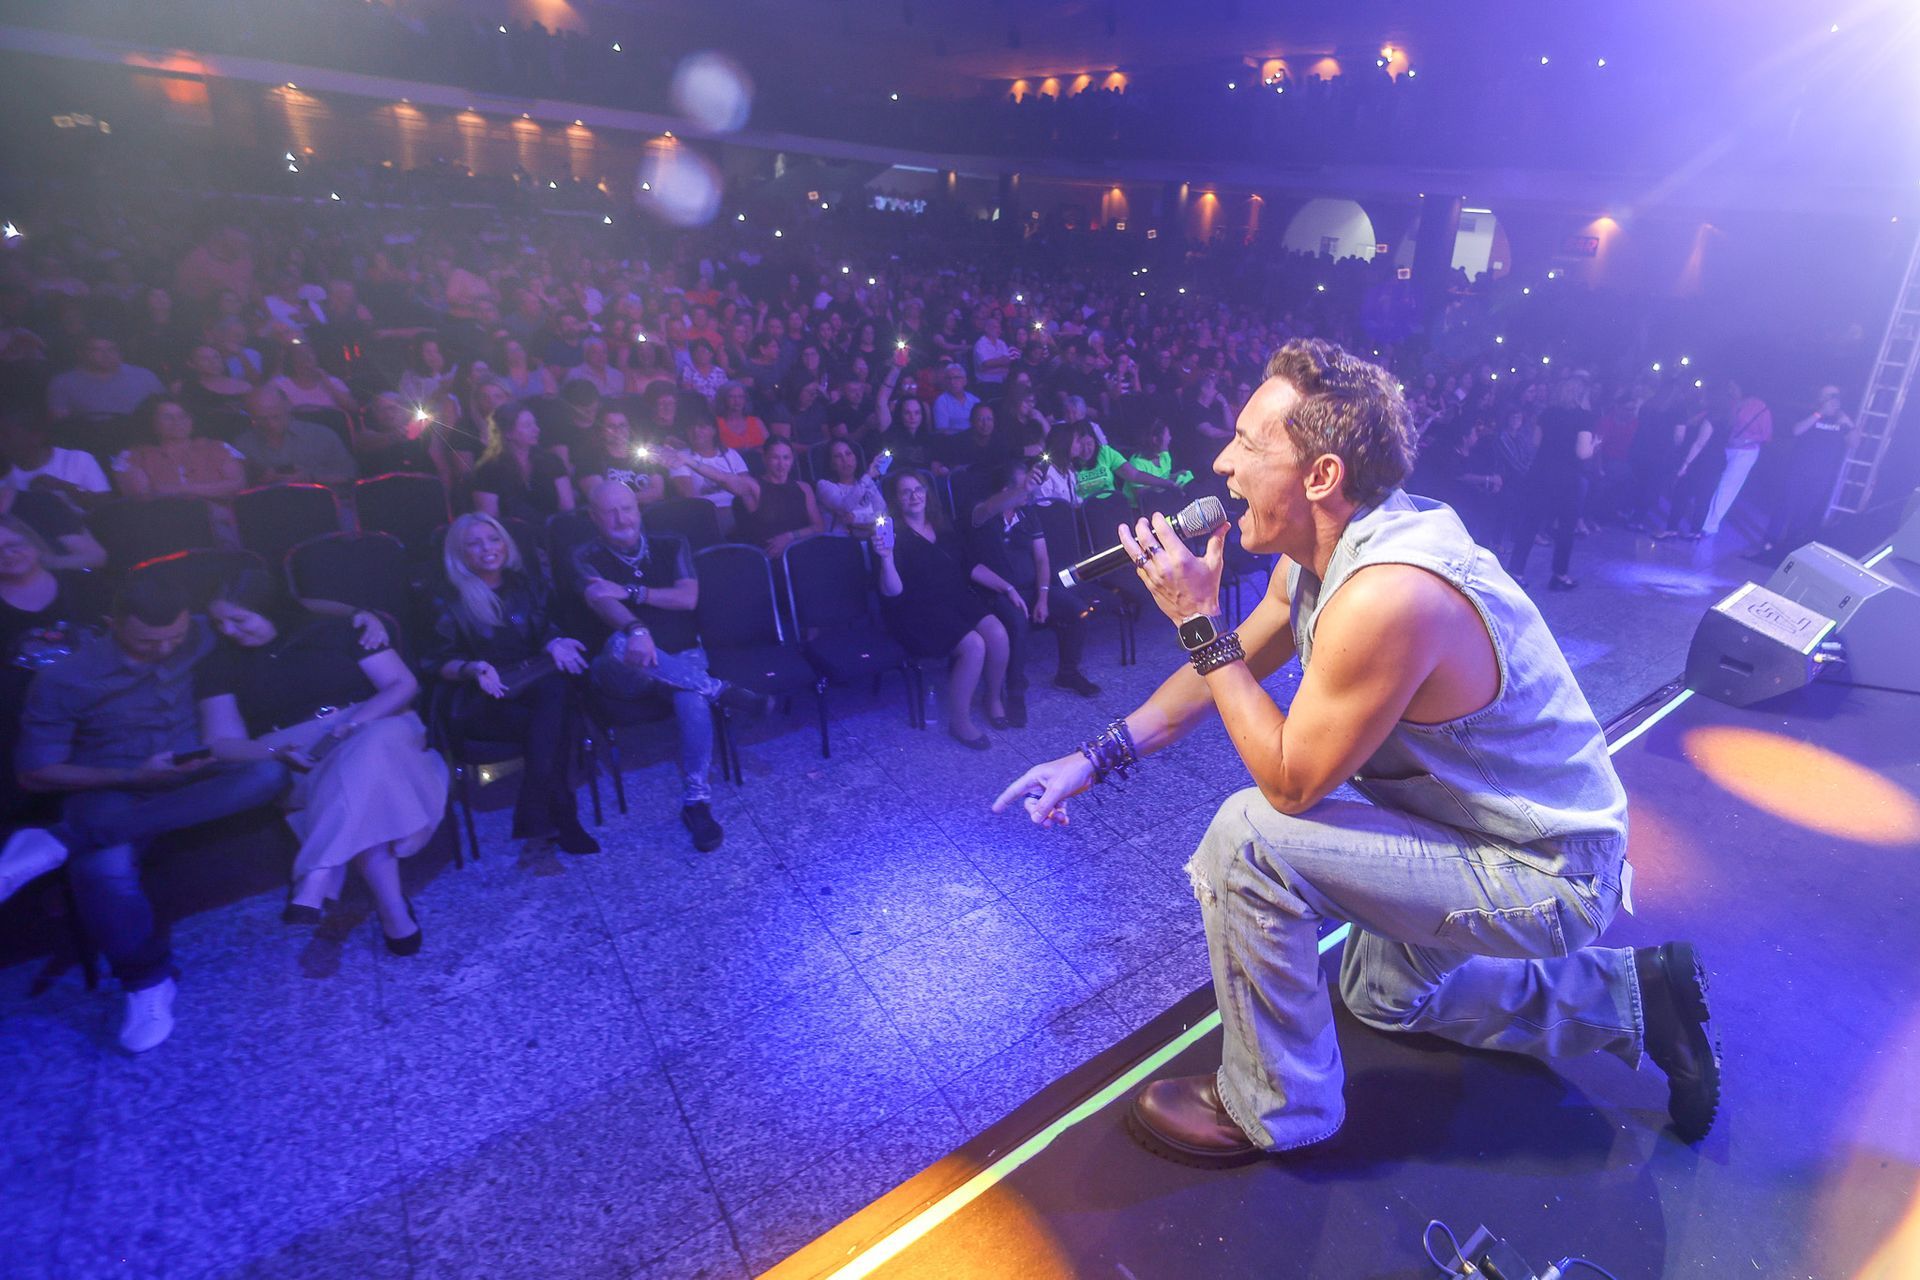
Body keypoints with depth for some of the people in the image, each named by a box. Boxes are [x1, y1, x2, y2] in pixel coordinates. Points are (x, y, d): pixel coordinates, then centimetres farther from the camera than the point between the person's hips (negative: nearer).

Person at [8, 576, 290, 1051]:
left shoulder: (206, 639, -4)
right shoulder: (65, 679, -8)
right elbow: (35, 774, -4)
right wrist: (131, 776, -18)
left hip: (194, 781, 2)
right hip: (109, 788, -2)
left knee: (267, 772, -33)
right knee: (105, 870, -36)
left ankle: (63, 842, -29)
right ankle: (148, 984, -11)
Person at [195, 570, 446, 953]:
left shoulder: (338, 629, 7)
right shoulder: (220, 665, 12)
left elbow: (404, 685, 0)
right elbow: (220, 743, 3)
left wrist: (357, 722, -18)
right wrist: (276, 752, -19)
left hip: (377, 731, 0)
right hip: (296, 766, 1)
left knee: (366, 753, -39)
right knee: (359, 794, -35)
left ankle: (312, 886, -42)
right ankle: (392, 908, -41)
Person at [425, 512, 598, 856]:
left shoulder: (527, 584, 18)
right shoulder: (449, 602, 10)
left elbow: (548, 628, 10)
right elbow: (440, 662, 5)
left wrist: (556, 643, -16)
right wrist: (474, 669, -18)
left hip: (539, 684, 2)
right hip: (483, 701, -2)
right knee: (558, 726, -34)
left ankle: (537, 822, -36)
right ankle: (561, 816, -29)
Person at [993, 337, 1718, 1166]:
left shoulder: (1387, 595, -37)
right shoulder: (1315, 551, -7)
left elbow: (1291, 784, -27)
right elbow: (1228, 665, 4)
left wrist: (1197, 623, -27)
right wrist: (1099, 757, -1)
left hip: (1546, 880, -9)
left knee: (1249, 838, -26)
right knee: (1382, 995, 30)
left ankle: (1274, 1109, -2)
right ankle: (1633, 997, 33)